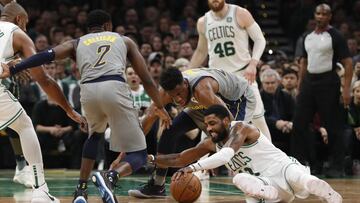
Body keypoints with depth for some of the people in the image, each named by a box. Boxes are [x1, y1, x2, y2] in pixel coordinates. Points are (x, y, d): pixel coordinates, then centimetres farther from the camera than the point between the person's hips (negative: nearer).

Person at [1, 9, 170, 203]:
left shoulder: (76, 43, 28)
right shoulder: (124, 40, 29)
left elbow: (47, 55, 10)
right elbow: (146, 78, 25)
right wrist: (160, 107, 37)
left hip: (88, 91, 2)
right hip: (115, 88, -2)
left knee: (94, 135, 36)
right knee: (138, 156, 5)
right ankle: (111, 176, -26)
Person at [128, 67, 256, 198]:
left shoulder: (201, 90, -43)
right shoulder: (165, 94, -24)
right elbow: (148, 120, -14)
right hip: (206, 104, 7)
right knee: (169, 131, -1)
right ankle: (157, 185, 10)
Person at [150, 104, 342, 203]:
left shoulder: (240, 128, -15)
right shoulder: (210, 143, 8)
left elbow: (226, 155, -33)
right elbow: (179, 159, 13)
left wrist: (192, 168, -39)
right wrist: (152, 159, 0)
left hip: (283, 168, -5)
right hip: (265, 185, 5)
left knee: (302, 180, -40)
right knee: (239, 179, -30)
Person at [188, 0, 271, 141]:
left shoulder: (240, 14, -7)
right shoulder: (203, 22, 5)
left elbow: (260, 39, -5)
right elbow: (201, 51, 18)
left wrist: (253, 64, -20)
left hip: (243, 74, -3)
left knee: (258, 119, -3)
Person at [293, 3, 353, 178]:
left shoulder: (335, 36, -6)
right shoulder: (308, 37, 12)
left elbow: (348, 63, -10)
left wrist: (346, 89, -18)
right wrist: (300, 84, 14)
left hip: (327, 82, -6)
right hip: (309, 81, 6)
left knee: (333, 126, -2)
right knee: (299, 123, 4)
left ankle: (337, 166, 4)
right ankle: (299, 162, 13)